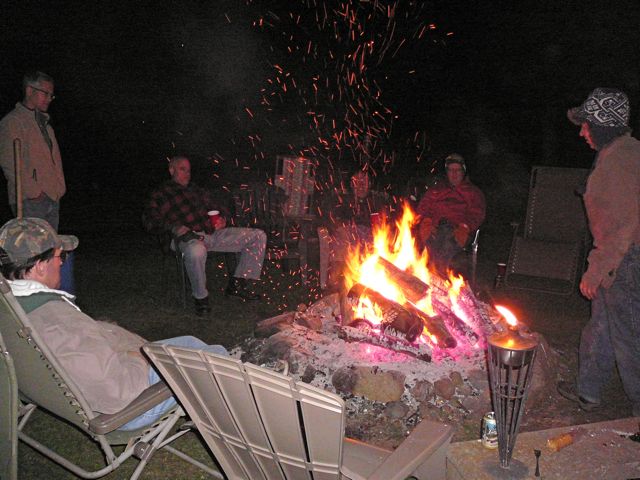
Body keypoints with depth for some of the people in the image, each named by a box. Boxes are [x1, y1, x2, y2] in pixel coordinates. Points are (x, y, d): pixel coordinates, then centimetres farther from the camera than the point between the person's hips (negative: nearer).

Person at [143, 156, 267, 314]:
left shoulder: (197, 190, 29)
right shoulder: (161, 193, 12)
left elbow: (216, 207, 33)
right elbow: (149, 219, 0)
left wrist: (222, 219, 8)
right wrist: (172, 226, -18)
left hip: (214, 232, 6)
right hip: (189, 236, -6)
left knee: (259, 236, -5)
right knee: (196, 251, -45)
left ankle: (237, 283, -2)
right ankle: (200, 297, -21)